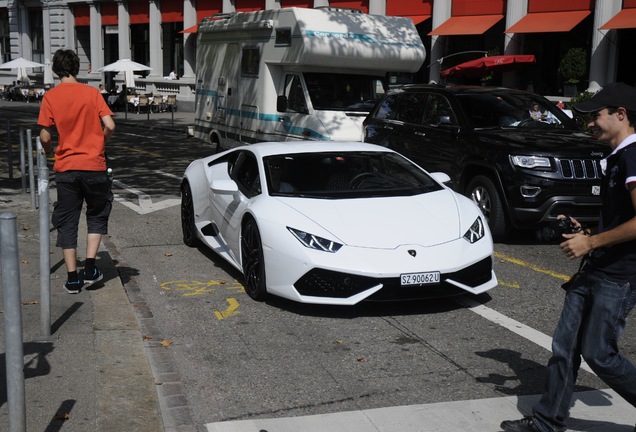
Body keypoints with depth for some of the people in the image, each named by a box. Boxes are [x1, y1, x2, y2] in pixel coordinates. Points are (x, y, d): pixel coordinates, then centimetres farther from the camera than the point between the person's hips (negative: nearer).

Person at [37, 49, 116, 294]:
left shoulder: (50, 97, -2)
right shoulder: (92, 92, -1)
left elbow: (45, 137, -6)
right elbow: (109, 126, -8)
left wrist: (48, 150, 15)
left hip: (66, 168, 0)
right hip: (94, 166, 0)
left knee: (67, 223, 9)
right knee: (97, 216, 18)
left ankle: (73, 279, 8)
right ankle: (90, 269, 9)